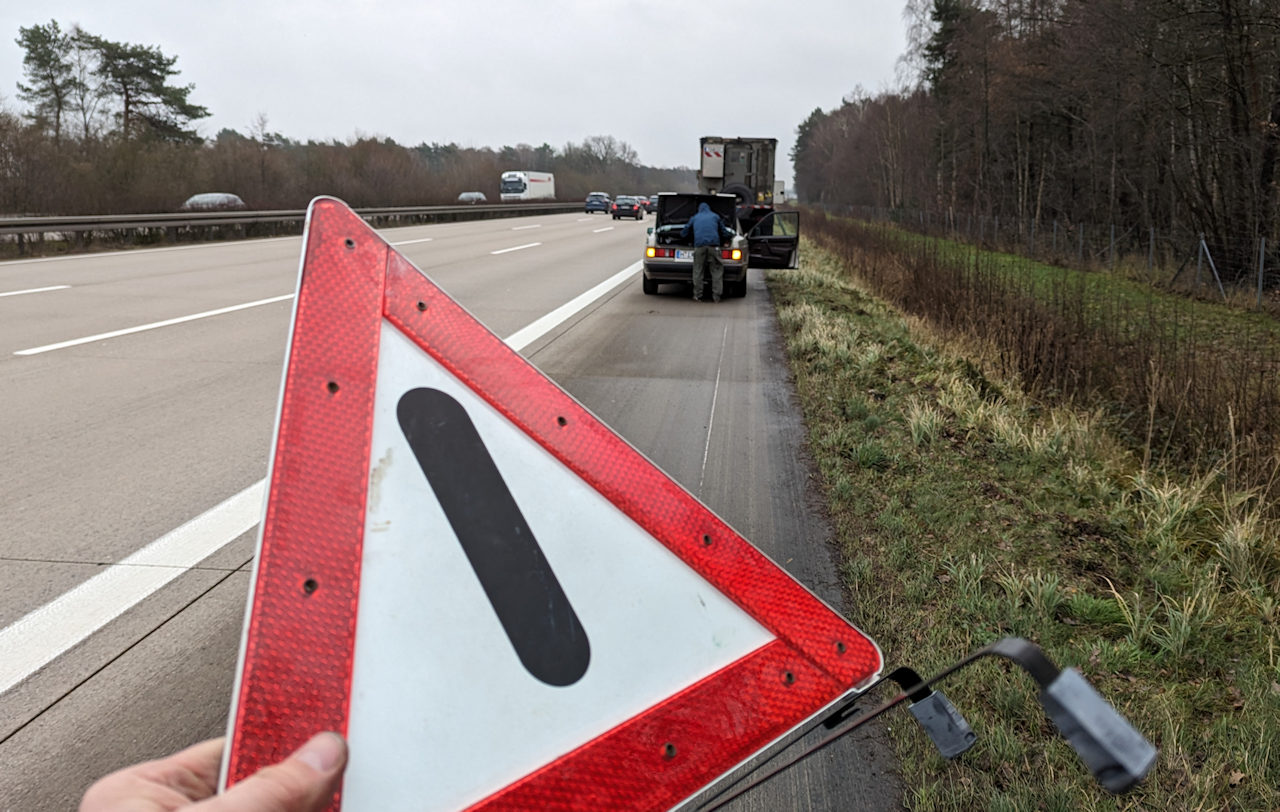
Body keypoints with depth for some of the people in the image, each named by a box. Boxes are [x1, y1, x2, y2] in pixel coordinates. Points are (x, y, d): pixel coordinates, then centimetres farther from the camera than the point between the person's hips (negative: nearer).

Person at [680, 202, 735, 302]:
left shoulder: (694, 218, 23)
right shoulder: (715, 216, 21)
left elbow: (683, 234, 25)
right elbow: (724, 232, 24)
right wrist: (730, 233, 45)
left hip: (699, 245, 1)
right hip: (714, 245, -1)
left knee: (698, 271, 6)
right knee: (717, 270, 4)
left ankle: (697, 296, 4)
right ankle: (716, 296, -2)